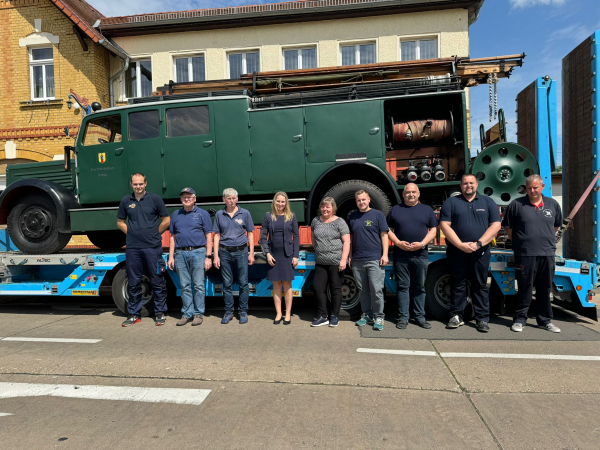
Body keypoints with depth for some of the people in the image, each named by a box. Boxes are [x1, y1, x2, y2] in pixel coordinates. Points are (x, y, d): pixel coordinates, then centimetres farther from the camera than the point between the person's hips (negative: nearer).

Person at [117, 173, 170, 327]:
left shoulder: (154, 199, 1)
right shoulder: (126, 201, 10)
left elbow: (166, 220, 4)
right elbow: (120, 222, 19)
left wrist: (154, 234, 3)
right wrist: (132, 233, 7)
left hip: (152, 247, -3)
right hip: (132, 248, 3)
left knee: (157, 281, 2)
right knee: (133, 282, 9)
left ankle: (160, 313, 12)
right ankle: (134, 314, 20)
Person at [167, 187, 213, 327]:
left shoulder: (202, 214, 3)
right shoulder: (175, 215, 14)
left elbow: (209, 237, 0)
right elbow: (173, 237, 16)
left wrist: (208, 257, -7)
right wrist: (171, 256, 8)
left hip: (198, 252, -3)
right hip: (180, 254, 4)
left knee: (199, 285, -1)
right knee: (185, 286, 8)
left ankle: (198, 314, 9)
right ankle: (187, 313, 17)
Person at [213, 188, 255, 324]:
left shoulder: (245, 213, 3)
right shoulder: (219, 215, 6)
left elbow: (250, 234, 7)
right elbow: (217, 235, 8)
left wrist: (251, 253, 2)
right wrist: (216, 255, 2)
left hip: (241, 251, -1)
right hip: (225, 252, 1)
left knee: (243, 283, 1)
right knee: (227, 283, 7)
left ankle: (243, 312, 13)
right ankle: (228, 312, 18)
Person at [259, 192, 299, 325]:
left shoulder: (291, 216, 2)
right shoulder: (268, 216, 4)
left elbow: (296, 236, 1)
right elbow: (263, 237, 4)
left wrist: (296, 255, -4)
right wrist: (267, 253, -5)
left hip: (287, 255, -1)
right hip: (273, 255, 1)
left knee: (287, 285, 4)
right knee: (276, 285, 7)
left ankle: (288, 314, 15)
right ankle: (278, 314, 18)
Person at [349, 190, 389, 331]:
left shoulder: (378, 214, 3)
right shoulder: (352, 217, 14)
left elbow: (384, 235, 1)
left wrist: (385, 254, -7)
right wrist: (350, 256, 14)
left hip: (375, 259, -4)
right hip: (357, 260, 4)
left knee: (376, 290, -5)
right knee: (363, 290, 11)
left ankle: (378, 317, 6)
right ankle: (367, 315, 22)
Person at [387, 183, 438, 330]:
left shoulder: (427, 210, 10)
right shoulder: (395, 210, 10)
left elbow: (433, 229, 6)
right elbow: (389, 230, 8)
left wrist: (422, 243, -9)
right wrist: (398, 242, -10)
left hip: (420, 255, 0)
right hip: (400, 255, 0)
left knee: (419, 287, 7)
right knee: (402, 286, 4)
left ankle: (420, 317, 17)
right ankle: (403, 317, 10)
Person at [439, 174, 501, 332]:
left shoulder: (488, 202, 9)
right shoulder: (451, 202, 6)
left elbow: (495, 225, 1)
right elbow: (444, 225, -3)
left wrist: (478, 244, -11)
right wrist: (461, 245, -12)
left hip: (480, 252, 1)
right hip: (457, 251, 0)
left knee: (480, 286, 6)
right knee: (458, 285, 6)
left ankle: (482, 319, 12)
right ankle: (456, 316, 15)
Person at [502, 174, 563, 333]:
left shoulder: (553, 204, 10)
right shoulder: (517, 204, 0)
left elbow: (556, 225, 24)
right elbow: (508, 227, 7)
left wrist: (546, 239, 18)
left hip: (547, 253, 3)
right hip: (525, 254, -3)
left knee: (545, 289, 12)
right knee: (524, 288, 3)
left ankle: (545, 320, 25)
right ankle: (520, 319, 14)